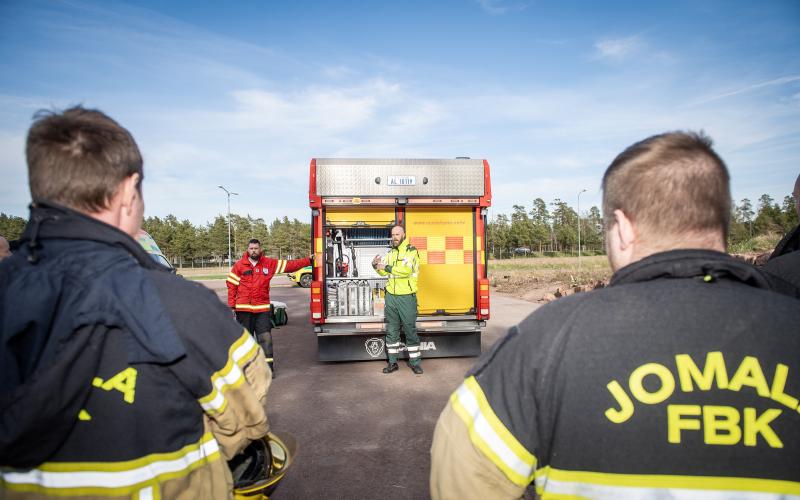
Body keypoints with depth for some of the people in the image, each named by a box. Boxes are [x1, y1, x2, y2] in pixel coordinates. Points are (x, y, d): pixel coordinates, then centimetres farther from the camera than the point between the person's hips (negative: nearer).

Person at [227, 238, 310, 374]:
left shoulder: (269, 263, 4)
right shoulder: (239, 265, 1)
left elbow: (290, 265, 6)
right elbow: (232, 285, 3)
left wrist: (309, 260, 2)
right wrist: (231, 306, 0)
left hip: (262, 308, 1)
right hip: (243, 309, -1)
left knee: (265, 338, -1)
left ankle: (268, 367, 6)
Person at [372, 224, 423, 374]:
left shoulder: (411, 251, -9)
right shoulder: (391, 252, 12)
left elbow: (407, 269, -25)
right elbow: (384, 272, 15)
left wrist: (387, 267, -22)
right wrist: (376, 266, -5)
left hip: (406, 297, -6)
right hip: (391, 295, 6)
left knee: (410, 330, 3)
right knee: (391, 330, 10)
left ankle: (415, 362, 16)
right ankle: (392, 362, 20)